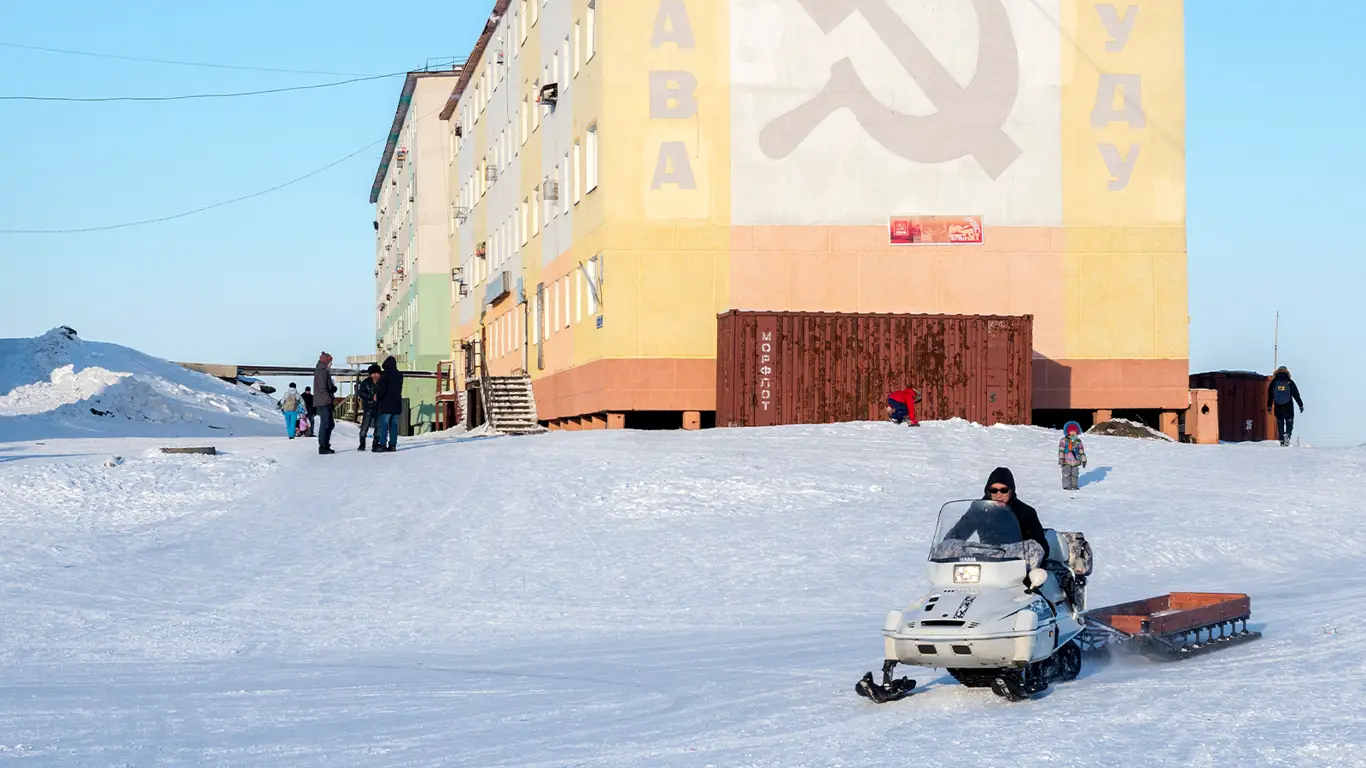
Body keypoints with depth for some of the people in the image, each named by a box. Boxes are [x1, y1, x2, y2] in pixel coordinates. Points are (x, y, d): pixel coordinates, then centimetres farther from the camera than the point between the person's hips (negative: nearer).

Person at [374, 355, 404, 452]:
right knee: (394, 425, 8)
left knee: (383, 425, -4)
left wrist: (377, 396, 4)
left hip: (386, 404, -6)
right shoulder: (399, 375, 9)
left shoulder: (385, 375, -12)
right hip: (397, 404, 6)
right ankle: (393, 445, 6)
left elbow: (381, 389, -17)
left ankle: (382, 444, -9)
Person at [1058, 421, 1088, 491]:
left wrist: (1083, 460, 12)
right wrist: (1061, 458, -20)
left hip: (1075, 461, 4)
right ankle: (1066, 485, -3)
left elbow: (1081, 451, 13)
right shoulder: (1064, 441, -4)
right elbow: (1061, 450, -11)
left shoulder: (1078, 441, 9)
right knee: (1066, 474, -7)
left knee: (1074, 474, 8)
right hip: (1066, 462, -4)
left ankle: (1074, 485, 17)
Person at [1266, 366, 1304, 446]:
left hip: (1278, 408, 2)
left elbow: (1270, 395, 6)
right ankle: (1287, 435, -19)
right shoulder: (1290, 382, -3)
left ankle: (1282, 440, 6)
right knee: (1289, 422, 8)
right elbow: (1296, 395, 1)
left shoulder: (1274, 382, 2)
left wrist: (1269, 406, 13)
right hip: (1288, 408, -2)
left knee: (1280, 424, 10)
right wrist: (1301, 405, 9)